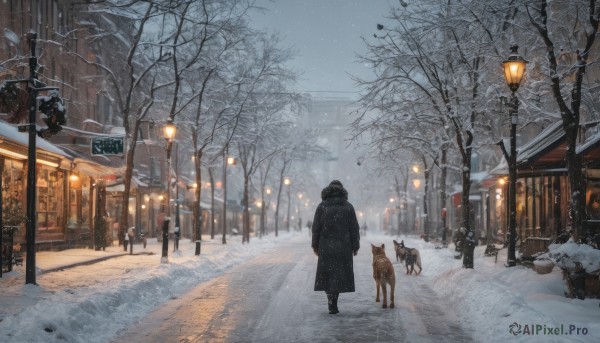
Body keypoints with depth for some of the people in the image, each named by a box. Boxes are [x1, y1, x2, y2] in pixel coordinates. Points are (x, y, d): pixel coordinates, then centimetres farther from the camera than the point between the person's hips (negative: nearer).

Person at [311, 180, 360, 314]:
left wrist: (315, 245, 6)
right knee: (339, 273, 5)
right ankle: (333, 303, -1)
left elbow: (316, 227, -1)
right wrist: (355, 246, 6)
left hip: (326, 245, 0)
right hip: (343, 246, 0)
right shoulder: (348, 207, 1)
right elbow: (354, 228, 0)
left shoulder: (322, 206, 1)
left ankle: (331, 298, -2)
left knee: (327, 272, 11)